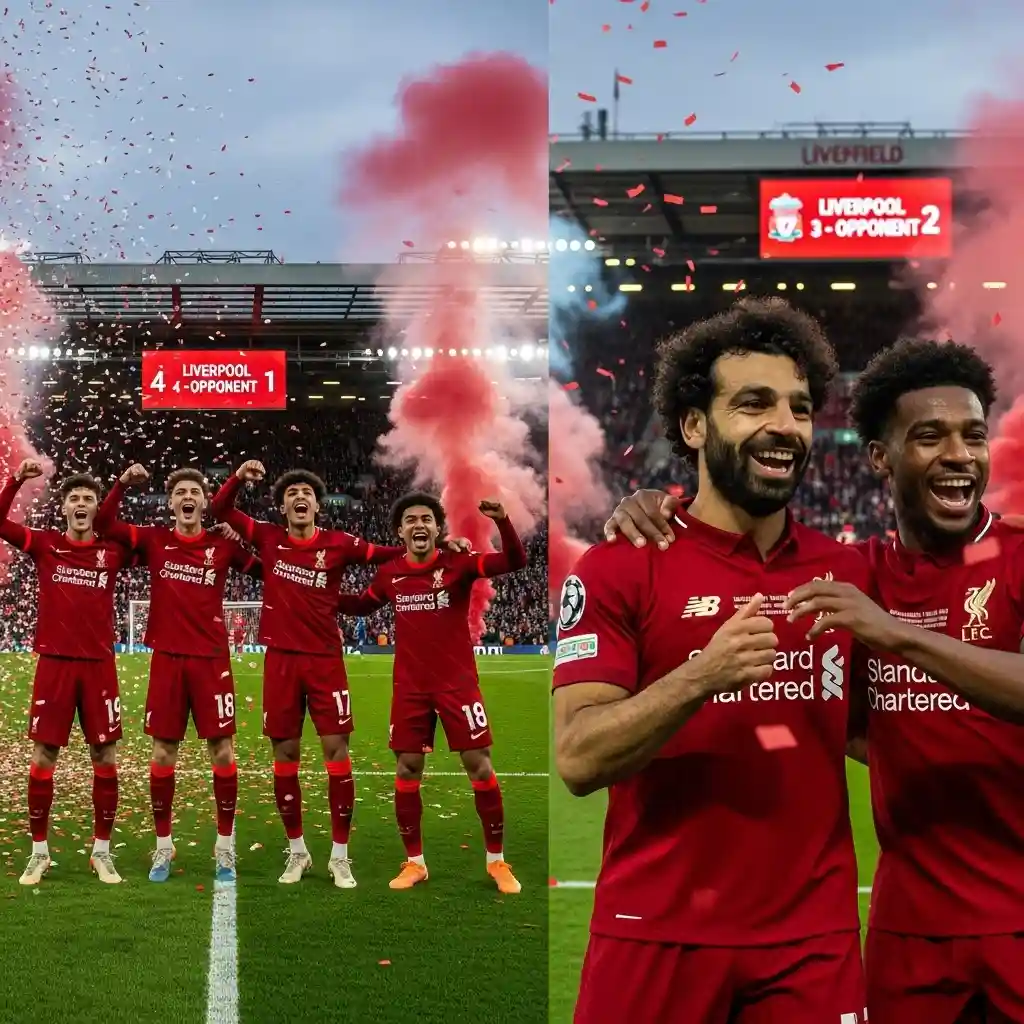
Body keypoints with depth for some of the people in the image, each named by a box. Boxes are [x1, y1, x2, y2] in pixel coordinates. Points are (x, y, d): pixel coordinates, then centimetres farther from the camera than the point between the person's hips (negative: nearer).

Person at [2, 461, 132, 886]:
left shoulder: (113, 550, 4)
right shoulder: (44, 545, 2)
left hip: (99, 664, 1)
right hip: (54, 663, -1)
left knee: (105, 758, 3)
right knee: (43, 758, 1)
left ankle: (102, 852, 14)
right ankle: (39, 852, 12)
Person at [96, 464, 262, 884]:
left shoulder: (222, 545, 3)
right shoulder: (153, 541, 4)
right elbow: (103, 525, 1)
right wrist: (122, 483, -10)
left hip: (211, 658, -1)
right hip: (167, 658, 1)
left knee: (221, 750, 0)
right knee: (163, 752, 4)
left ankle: (225, 849, 10)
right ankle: (163, 848, 14)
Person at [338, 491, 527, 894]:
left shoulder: (458, 563, -8)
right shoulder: (389, 574, 2)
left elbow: (514, 562, -20)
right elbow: (362, 606, 21)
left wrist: (503, 521, -37)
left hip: (457, 682, -3)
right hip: (410, 686, 3)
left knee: (479, 767, -1)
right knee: (407, 770, 4)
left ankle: (496, 861, 12)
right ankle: (414, 862, 18)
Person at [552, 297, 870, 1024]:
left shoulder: (847, 572, 8)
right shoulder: (618, 568, -6)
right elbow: (578, 758, -13)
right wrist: (702, 676, -26)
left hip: (816, 937, 4)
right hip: (659, 937, -3)